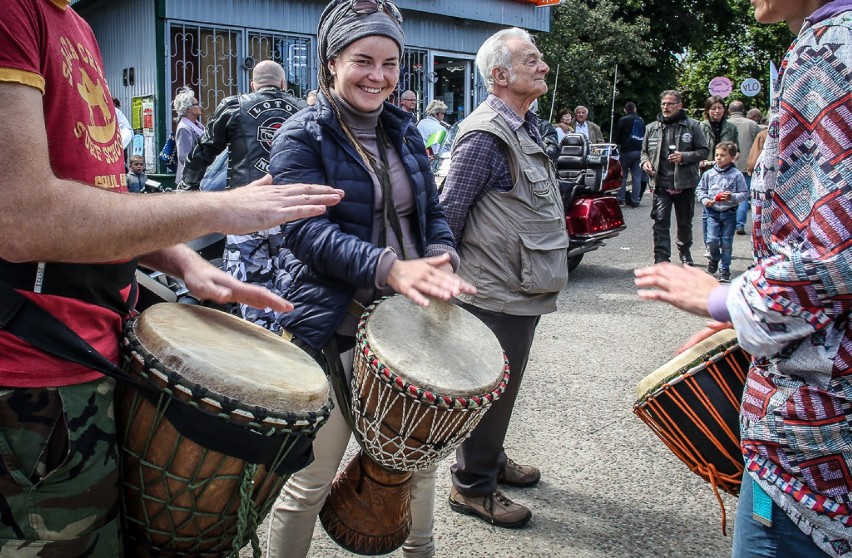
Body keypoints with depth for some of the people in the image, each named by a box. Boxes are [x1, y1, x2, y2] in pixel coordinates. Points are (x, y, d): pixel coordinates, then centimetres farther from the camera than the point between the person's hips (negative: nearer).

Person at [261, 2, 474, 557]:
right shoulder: (302, 136, -9)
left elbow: (432, 212, 11)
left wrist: (441, 260, -11)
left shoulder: (403, 130, 10)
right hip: (331, 329, -6)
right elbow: (307, 230, -20)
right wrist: (389, 267, -33)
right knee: (311, 480, 2)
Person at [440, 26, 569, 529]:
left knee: (505, 385, 22)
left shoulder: (527, 125, 11)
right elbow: (447, 212, -18)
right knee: (492, 389, 3)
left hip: (523, 289, 9)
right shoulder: (485, 137, -20)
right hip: (496, 293, -9)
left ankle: (492, 459, 40)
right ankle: (472, 486, 19)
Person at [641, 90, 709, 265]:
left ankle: (685, 250, 39)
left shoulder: (692, 126, 1)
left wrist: (684, 156, -15)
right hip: (661, 183, 0)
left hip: (685, 183, 0)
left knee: (685, 222, 15)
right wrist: (645, 162, -1)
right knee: (661, 221, -12)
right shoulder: (652, 128, 9)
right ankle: (661, 259, -13)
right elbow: (644, 151, 21)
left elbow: (704, 151, 1)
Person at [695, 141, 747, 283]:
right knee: (712, 240, -7)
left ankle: (724, 270, 15)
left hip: (729, 213, -1)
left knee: (726, 243, 4)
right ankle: (714, 259, 26)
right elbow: (700, 190, 9)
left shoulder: (736, 175, -6)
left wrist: (732, 197, -19)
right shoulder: (709, 174, 1)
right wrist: (705, 200, -8)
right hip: (712, 212, 1)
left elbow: (744, 193, -3)